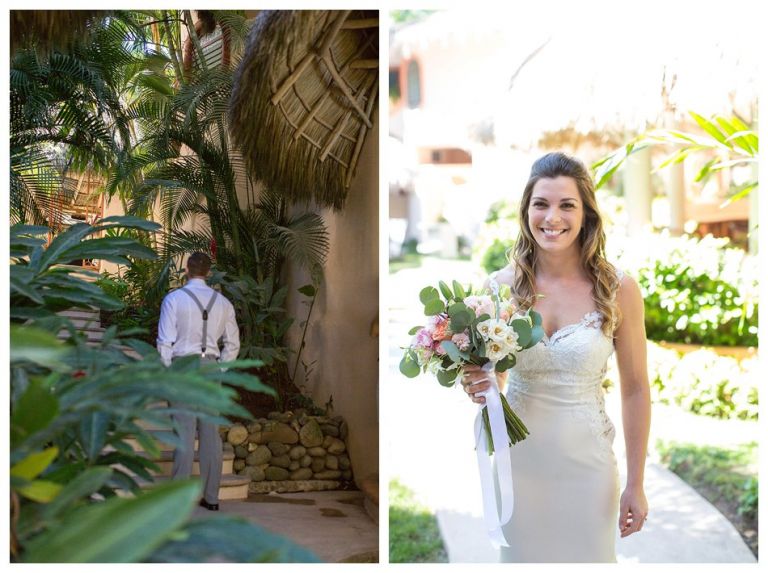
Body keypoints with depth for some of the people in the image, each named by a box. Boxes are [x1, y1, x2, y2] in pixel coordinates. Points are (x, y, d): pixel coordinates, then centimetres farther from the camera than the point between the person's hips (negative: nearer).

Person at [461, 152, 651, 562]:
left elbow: (635, 389, -3)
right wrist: (477, 386, -18)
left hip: (586, 461, -1)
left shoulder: (617, 289, -10)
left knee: (588, 557, 13)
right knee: (522, 556, 16)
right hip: (516, 457, 2)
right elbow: (494, 377, 6)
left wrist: (635, 485, -1)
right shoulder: (501, 286, -6)